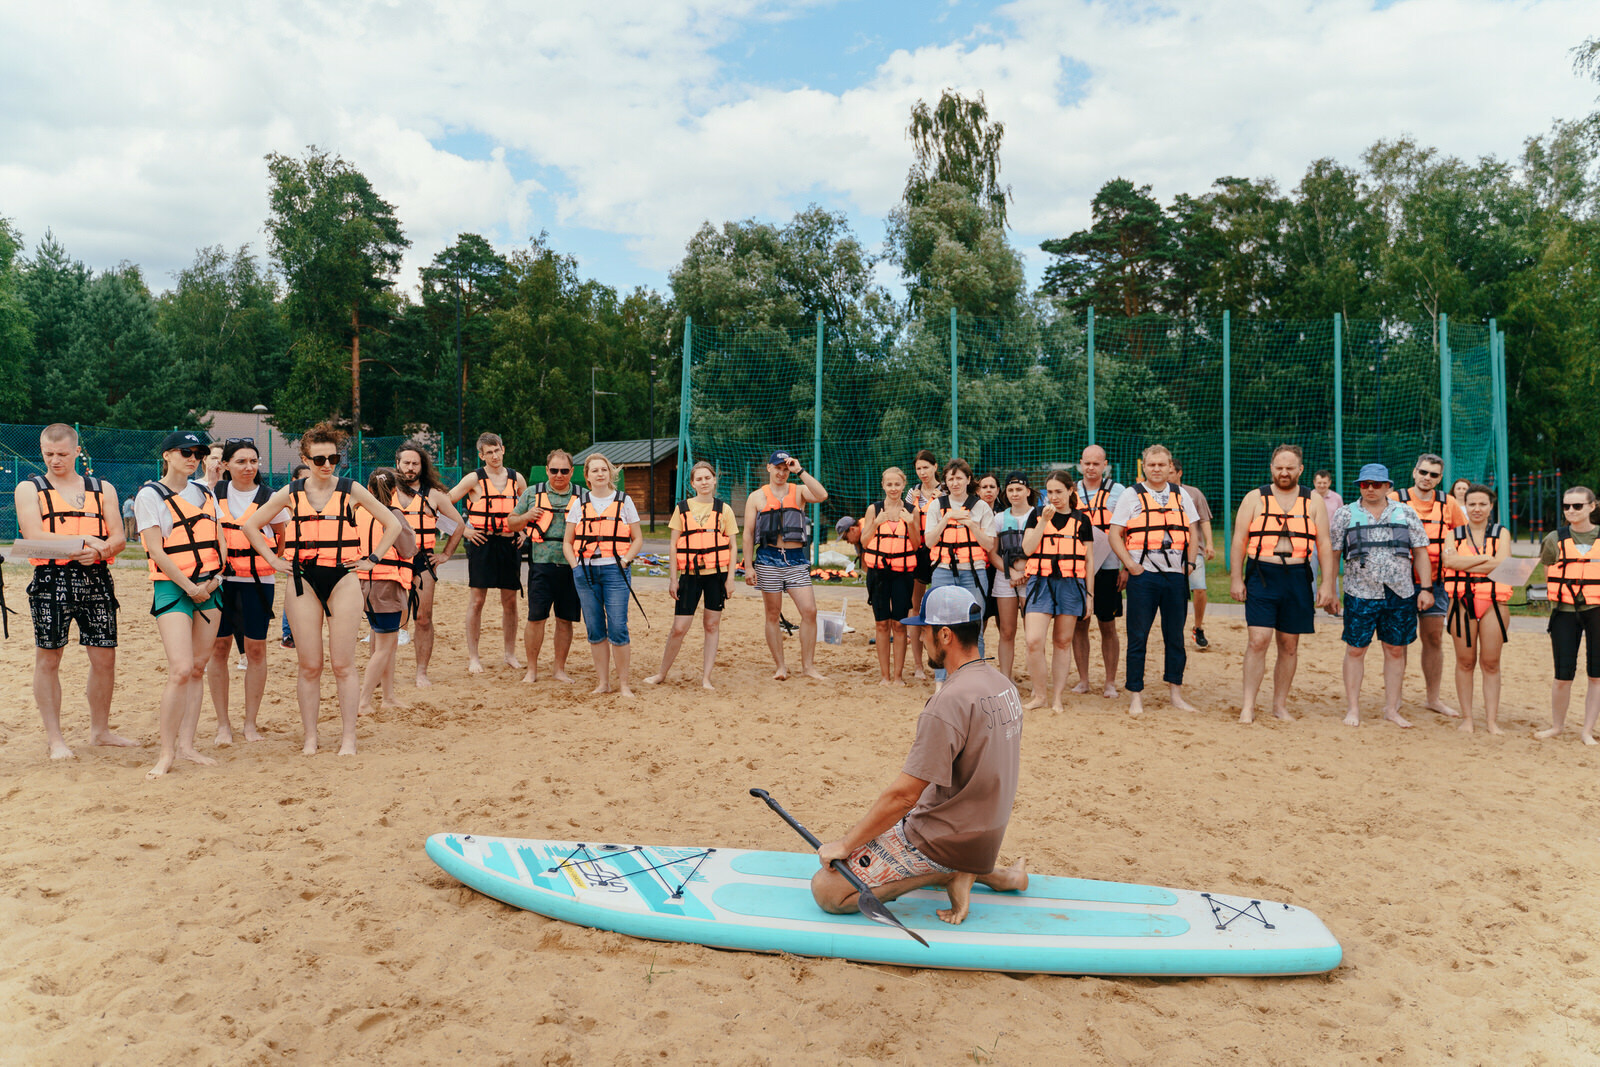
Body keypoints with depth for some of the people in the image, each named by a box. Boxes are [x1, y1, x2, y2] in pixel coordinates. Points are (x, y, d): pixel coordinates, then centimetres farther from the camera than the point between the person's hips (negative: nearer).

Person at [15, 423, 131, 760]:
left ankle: (100, 730, 18)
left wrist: (98, 550, -16)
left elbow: (119, 538, 6)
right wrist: (84, 541, -17)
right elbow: (33, 535, -8)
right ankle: (54, 737, 12)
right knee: (48, 659, 1)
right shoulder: (29, 488, 7)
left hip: (96, 579, 2)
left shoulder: (103, 489, 14)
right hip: (52, 580, -2)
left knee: (104, 657, 3)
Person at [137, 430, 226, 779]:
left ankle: (186, 743, 13)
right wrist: (190, 587, -12)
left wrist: (214, 579, -1)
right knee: (180, 670, -15)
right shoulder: (149, 495, -3)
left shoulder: (205, 493, 14)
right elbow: (156, 549, -9)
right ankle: (166, 752, -6)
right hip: (172, 587, -6)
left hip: (210, 587, 6)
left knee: (198, 668, 6)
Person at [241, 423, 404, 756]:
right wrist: (274, 560, 7)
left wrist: (372, 559, 2)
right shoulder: (291, 493, 6)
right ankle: (310, 738, 14)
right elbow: (250, 525, 15)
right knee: (308, 666, 3)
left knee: (343, 664, -1)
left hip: (343, 580, -1)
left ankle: (348, 737, 7)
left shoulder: (351, 490, 3)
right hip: (303, 581, 1)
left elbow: (393, 524, 8)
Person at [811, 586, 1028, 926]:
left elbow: (903, 795, -25)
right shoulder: (1004, 685, 4)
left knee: (825, 889, -9)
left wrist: (845, 844, -14)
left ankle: (947, 874, -6)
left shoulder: (950, 701, -24)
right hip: (986, 832, 9)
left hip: (944, 841, -9)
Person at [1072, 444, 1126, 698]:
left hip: (1107, 567, -2)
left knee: (1108, 626, 3)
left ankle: (1110, 683, 12)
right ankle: (1083, 680, 15)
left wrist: (1127, 566, -7)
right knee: (1079, 625, 4)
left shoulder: (1117, 491, 2)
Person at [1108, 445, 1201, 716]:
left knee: (1176, 638, 8)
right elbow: (1115, 534, -1)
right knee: (1138, 638, -1)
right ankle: (1136, 696, 7)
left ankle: (1176, 694, 17)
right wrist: (1130, 564, -10)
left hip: (1176, 575, 3)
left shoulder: (1180, 495, 13)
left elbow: (1193, 532, 17)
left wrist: (1189, 563, 5)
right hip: (1143, 575, -3)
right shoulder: (1131, 495, 3)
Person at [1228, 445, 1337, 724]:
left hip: (1298, 579, 2)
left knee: (1289, 645, 7)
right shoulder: (1255, 498, 5)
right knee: (1258, 640, -10)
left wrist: (1327, 584, 1)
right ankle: (1248, 706, -3)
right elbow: (1239, 539, 3)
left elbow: (1324, 544, 9)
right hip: (1262, 576, -2)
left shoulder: (1313, 502, 10)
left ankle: (1280, 705, 18)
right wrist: (1236, 578, -4)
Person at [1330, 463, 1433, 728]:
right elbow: (1333, 554, 5)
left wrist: (1426, 588, 1)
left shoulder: (1406, 514, 9)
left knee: (1396, 650, 7)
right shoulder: (1345, 514, 5)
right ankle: (1352, 708, 10)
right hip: (1360, 594, -2)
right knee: (1355, 649, 0)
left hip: (1401, 595, 2)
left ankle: (1392, 708, 17)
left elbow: (1421, 554, 9)